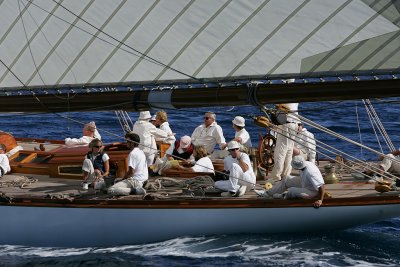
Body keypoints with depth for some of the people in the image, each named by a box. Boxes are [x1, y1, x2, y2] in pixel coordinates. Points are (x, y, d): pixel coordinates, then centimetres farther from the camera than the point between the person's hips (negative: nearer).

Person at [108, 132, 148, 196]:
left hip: (135, 181, -10)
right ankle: (136, 188, 10)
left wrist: (123, 179, -1)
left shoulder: (132, 153, -14)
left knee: (110, 190, -21)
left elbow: (131, 172, -19)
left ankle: (133, 190, -21)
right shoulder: (141, 152, 16)